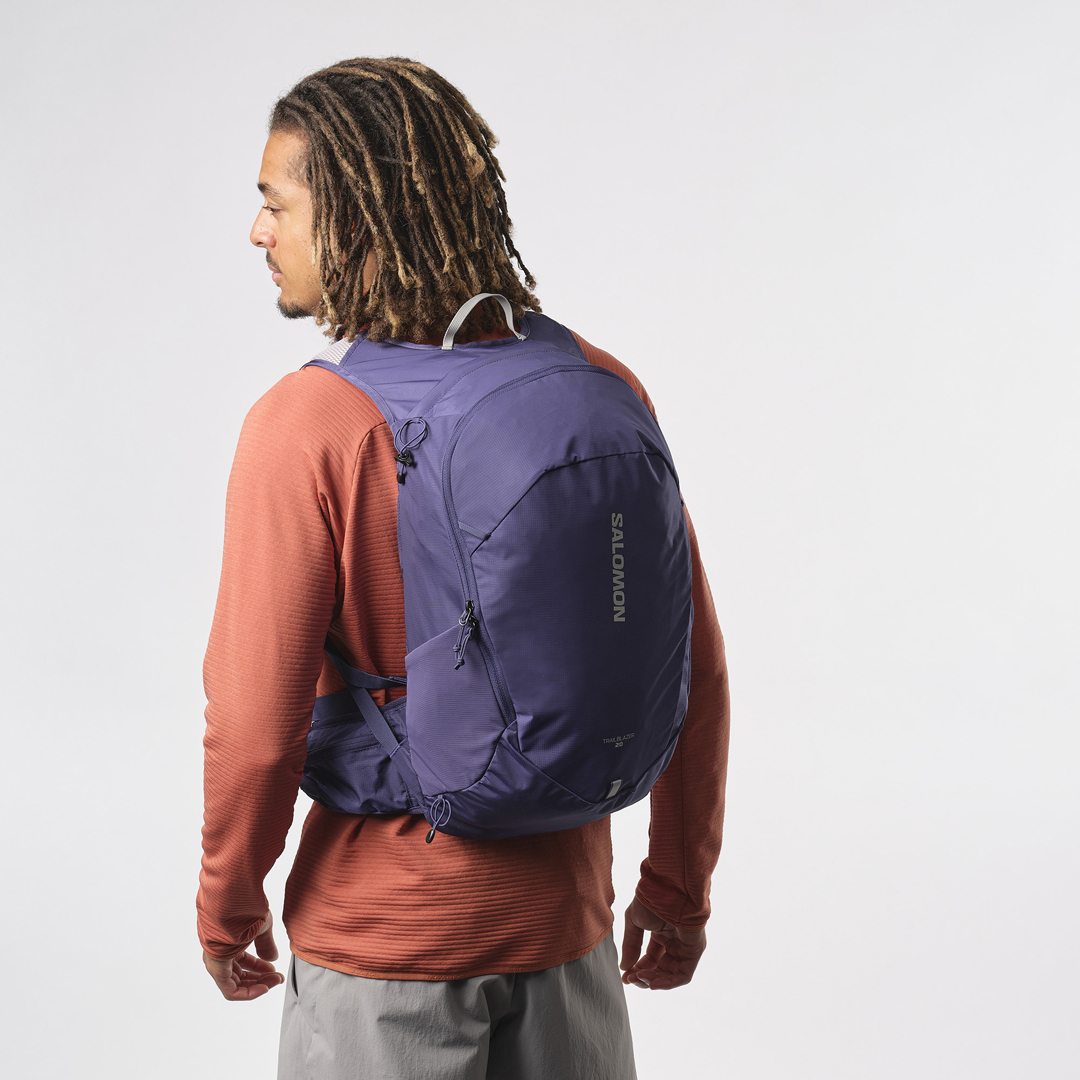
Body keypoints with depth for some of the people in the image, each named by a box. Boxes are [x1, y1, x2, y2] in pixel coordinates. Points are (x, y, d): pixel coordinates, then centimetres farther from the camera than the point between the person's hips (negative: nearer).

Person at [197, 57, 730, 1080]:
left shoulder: (304, 427, -20)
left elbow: (258, 717, -17)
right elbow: (694, 670, -2)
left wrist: (227, 905, 1)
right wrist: (679, 883, 10)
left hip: (380, 936, -4)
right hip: (564, 920, 4)